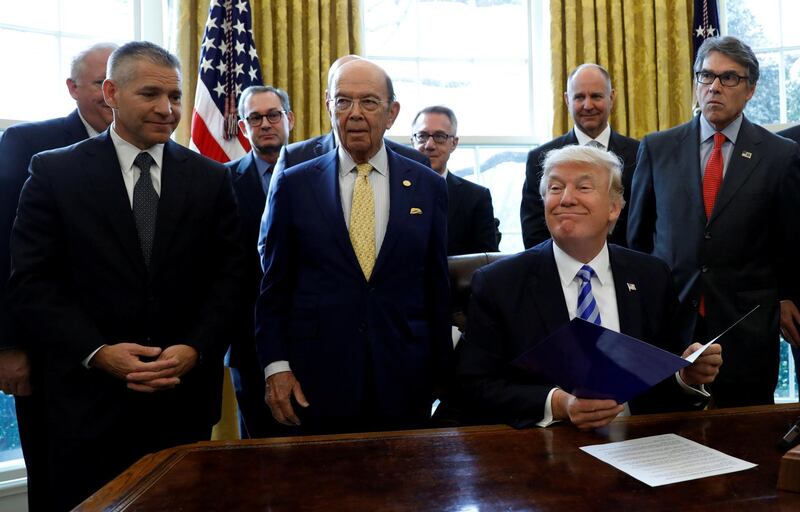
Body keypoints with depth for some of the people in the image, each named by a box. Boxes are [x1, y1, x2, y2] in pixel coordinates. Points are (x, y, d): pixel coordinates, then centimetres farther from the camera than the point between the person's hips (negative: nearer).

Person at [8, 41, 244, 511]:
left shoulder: (211, 179, 5)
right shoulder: (54, 173, 0)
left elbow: (229, 278, 2)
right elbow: (32, 282, -3)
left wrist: (195, 349, -11)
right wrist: (97, 352, -14)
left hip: (186, 393, 2)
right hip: (89, 396, -1)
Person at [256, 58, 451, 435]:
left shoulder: (428, 186, 3)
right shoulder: (293, 185, 1)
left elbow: (437, 288, 7)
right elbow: (273, 287, 4)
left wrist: (442, 376, 8)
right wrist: (275, 366, -4)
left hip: (404, 382, 1)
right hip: (316, 381, 0)